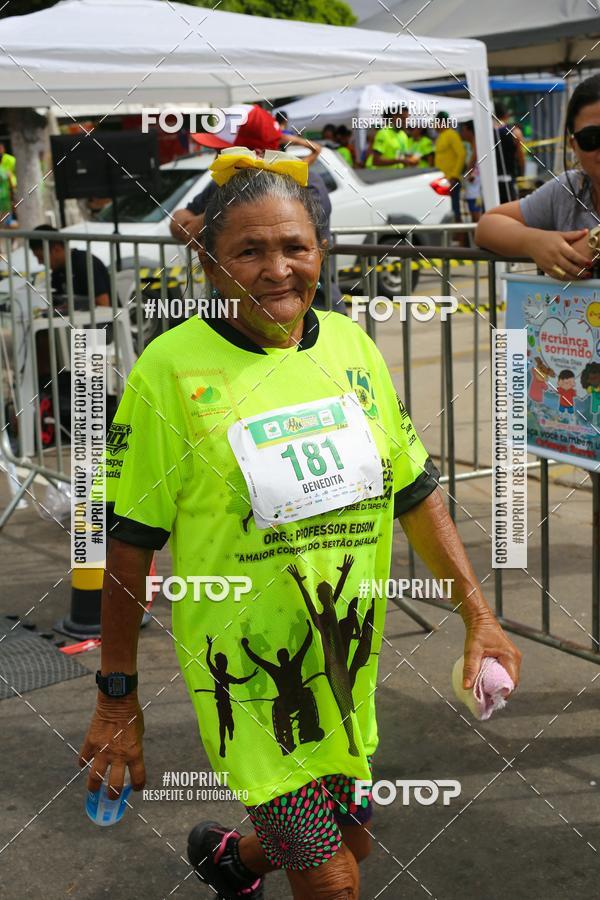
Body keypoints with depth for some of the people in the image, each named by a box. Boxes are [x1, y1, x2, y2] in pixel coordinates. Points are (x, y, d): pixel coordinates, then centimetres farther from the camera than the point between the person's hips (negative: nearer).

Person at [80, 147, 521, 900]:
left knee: (351, 838, 21)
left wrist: (478, 614, 5)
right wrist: (117, 700, -7)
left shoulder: (352, 345, 1)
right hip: (243, 662, -5)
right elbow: (129, 548, -10)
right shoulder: (172, 368, -14)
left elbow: (416, 493, 9)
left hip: (349, 661, 6)